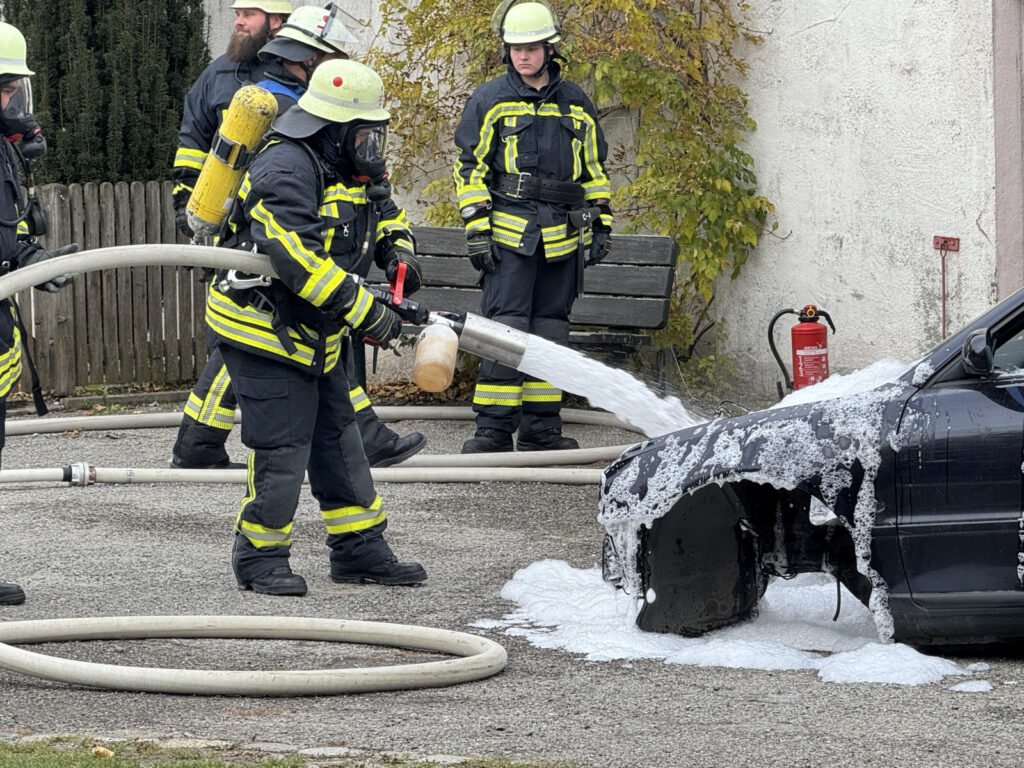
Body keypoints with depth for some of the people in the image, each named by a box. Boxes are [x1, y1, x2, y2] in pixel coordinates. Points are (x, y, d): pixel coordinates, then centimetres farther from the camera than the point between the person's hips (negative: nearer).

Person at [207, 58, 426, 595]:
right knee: (282, 445, -8)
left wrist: (397, 255, 6)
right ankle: (259, 559, 4)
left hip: (311, 336, 10)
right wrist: (368, 314, -30)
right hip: (261, 328, -10)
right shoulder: (286, 170, -22)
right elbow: (297, 259, -33)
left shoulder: (343, 170, 9)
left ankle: (359, 550, 19)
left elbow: (384, 215, 29)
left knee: (337, 437, 11)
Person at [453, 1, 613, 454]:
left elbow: (595, 169, 20)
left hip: (562, 238, 4)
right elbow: (469, 167, 2)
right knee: (506, 329, -11)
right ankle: (494, 428, -9)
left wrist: (600, 224, 14)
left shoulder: (575, 104, 13)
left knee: (550, 331, 7)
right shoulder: (489, 101, 3)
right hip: (509, 234, -4)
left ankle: (540, 429, 13)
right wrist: (477, 229, -5)